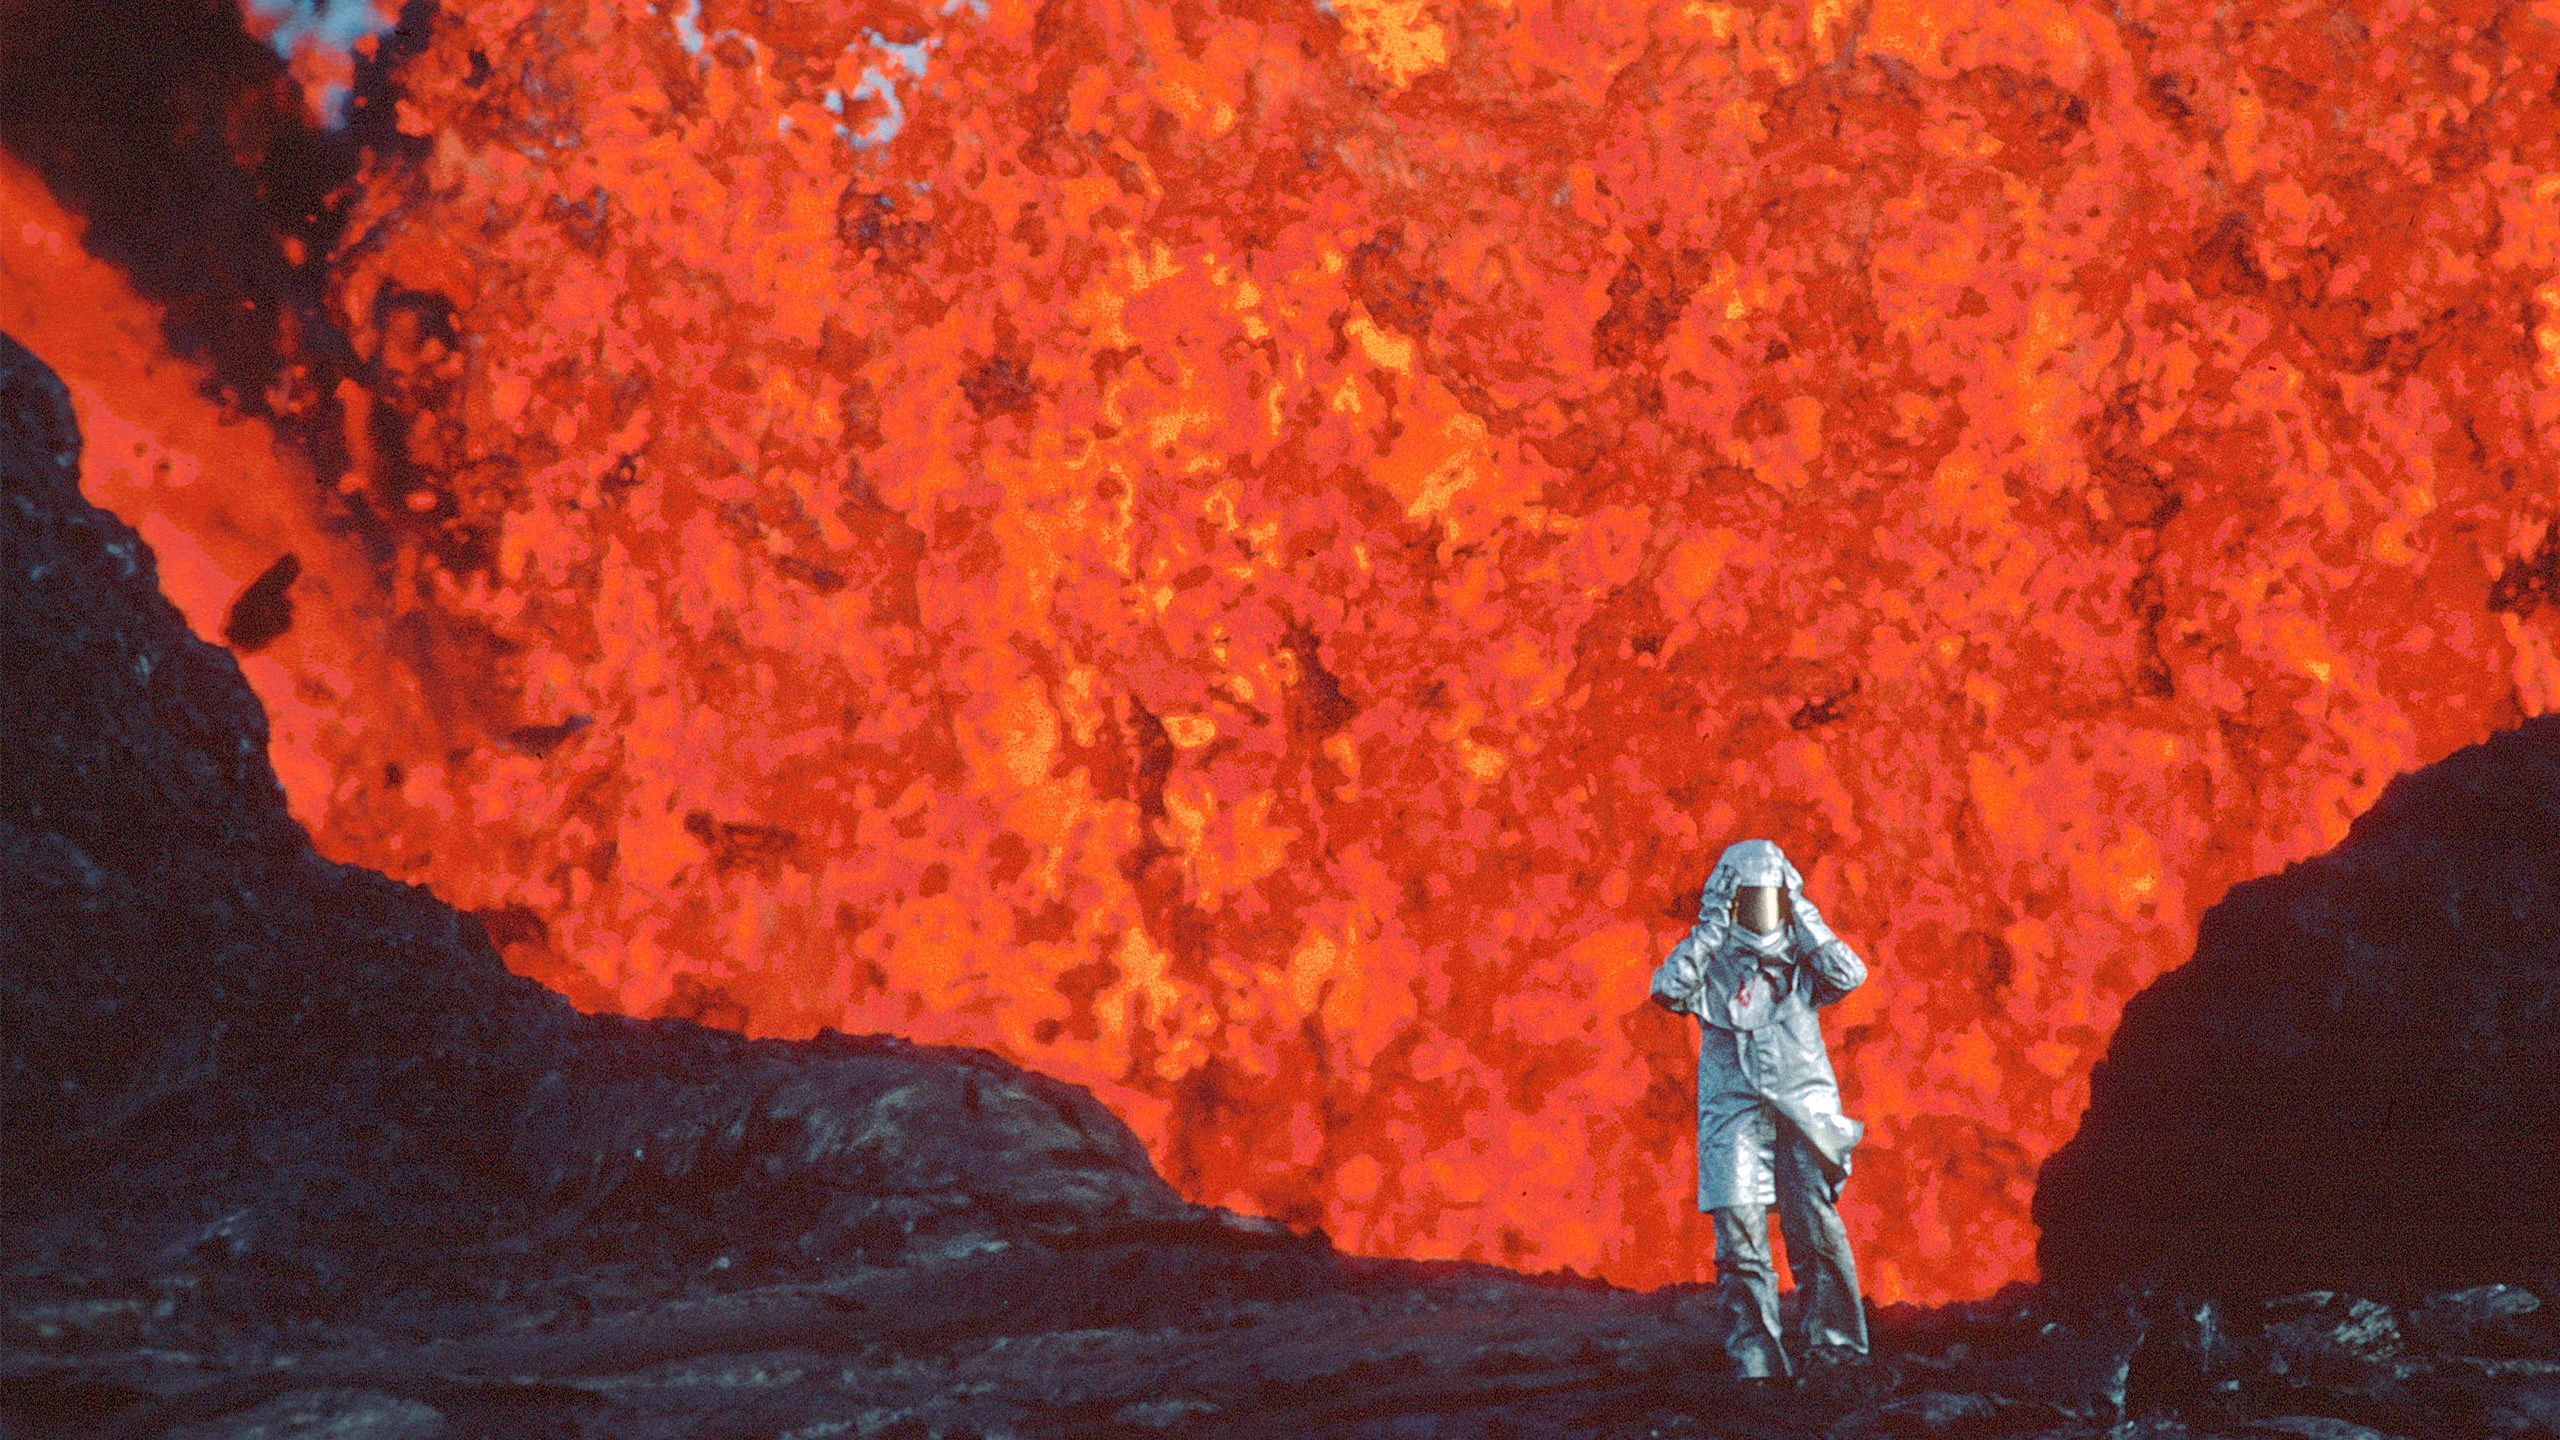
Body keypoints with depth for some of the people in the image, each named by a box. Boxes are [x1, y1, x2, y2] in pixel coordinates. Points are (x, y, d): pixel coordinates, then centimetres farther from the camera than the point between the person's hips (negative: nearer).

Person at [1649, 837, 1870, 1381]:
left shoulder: (1801, 958, 15)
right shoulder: (1711, 962, 10)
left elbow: (1849, 974, -4)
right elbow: (1667, 989, -9)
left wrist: (1802, 916, 0)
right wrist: (1711, 926, -8)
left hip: (1803, 1106, 1)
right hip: (1734, 1109, -1)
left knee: (1818, 1231, -11)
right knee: (1741, 1240, -7)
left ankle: (1835, 1351, -4)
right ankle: (1757, 1367, -3)